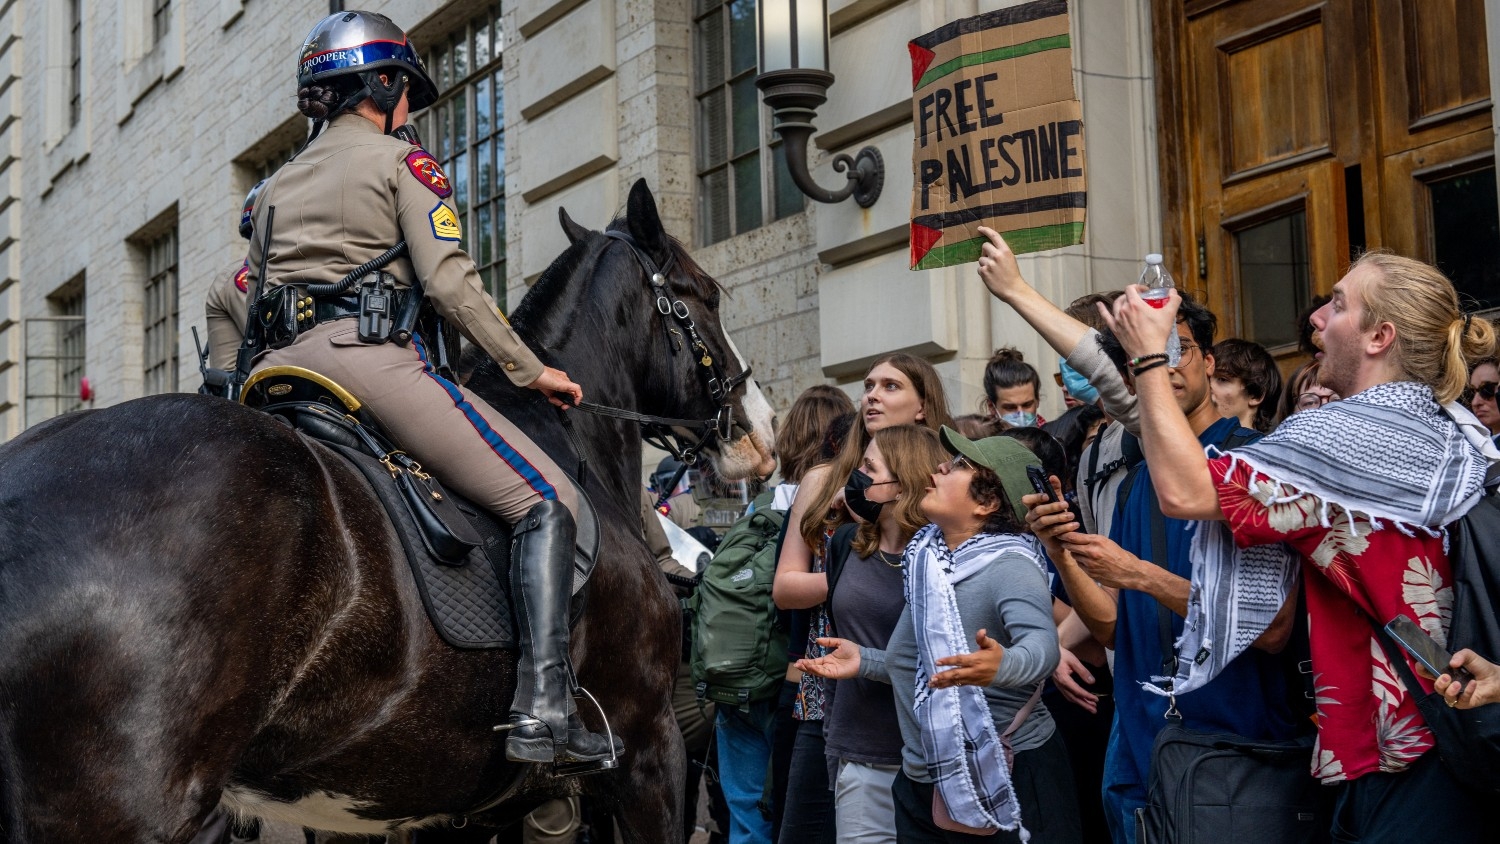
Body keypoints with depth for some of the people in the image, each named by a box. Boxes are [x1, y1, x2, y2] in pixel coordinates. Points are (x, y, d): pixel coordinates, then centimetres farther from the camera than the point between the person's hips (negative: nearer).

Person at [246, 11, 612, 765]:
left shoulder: (277, 182, 26)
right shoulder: (403, 161, 5)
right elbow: (449, 284, -5)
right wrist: (531, 372, 1)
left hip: (277, 365, 7)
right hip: (369, 356, -7)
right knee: (546, 501, -6)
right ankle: (543, 711, -19)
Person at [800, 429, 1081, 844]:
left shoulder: (1008, 565, -16)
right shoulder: (929, 560, 8)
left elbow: (1041, 644, -35)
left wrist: (1000, 666, -54)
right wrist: (865, 661, 10)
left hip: (1004, 781, -8)